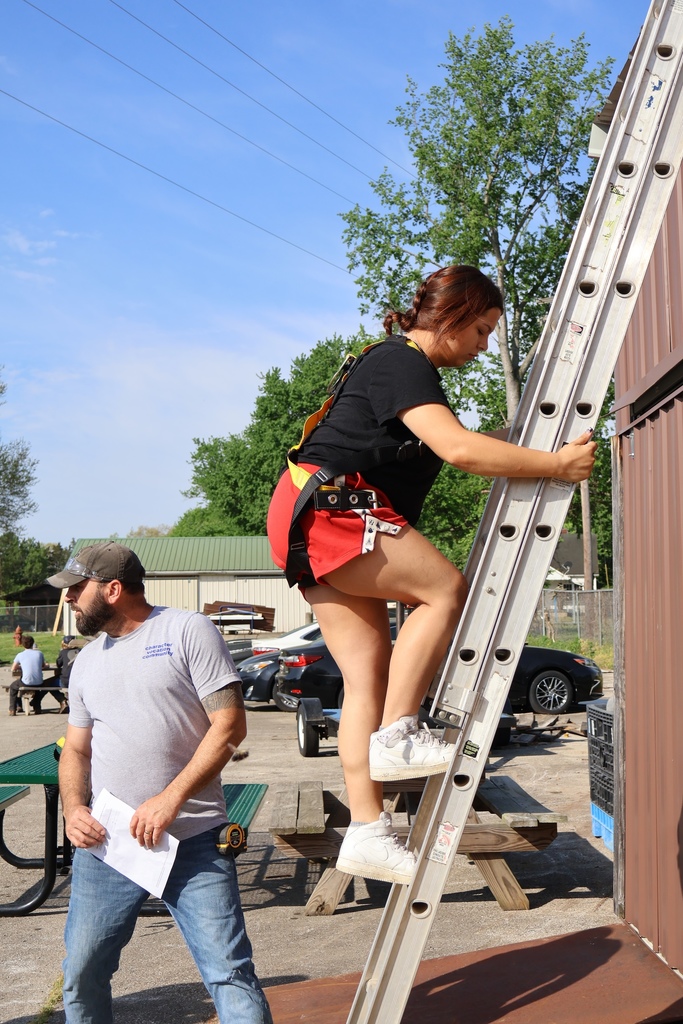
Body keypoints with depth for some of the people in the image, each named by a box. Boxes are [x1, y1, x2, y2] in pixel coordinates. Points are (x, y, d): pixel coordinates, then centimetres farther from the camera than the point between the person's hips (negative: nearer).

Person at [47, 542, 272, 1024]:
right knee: (83, 974, 12)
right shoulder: (88, 660, 16)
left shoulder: (187, 630, -4)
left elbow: (230, 724, -10)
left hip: (193, 840, -5)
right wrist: (73, 808, 1)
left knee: (230, 972, -5)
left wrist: (171, 798, -16)